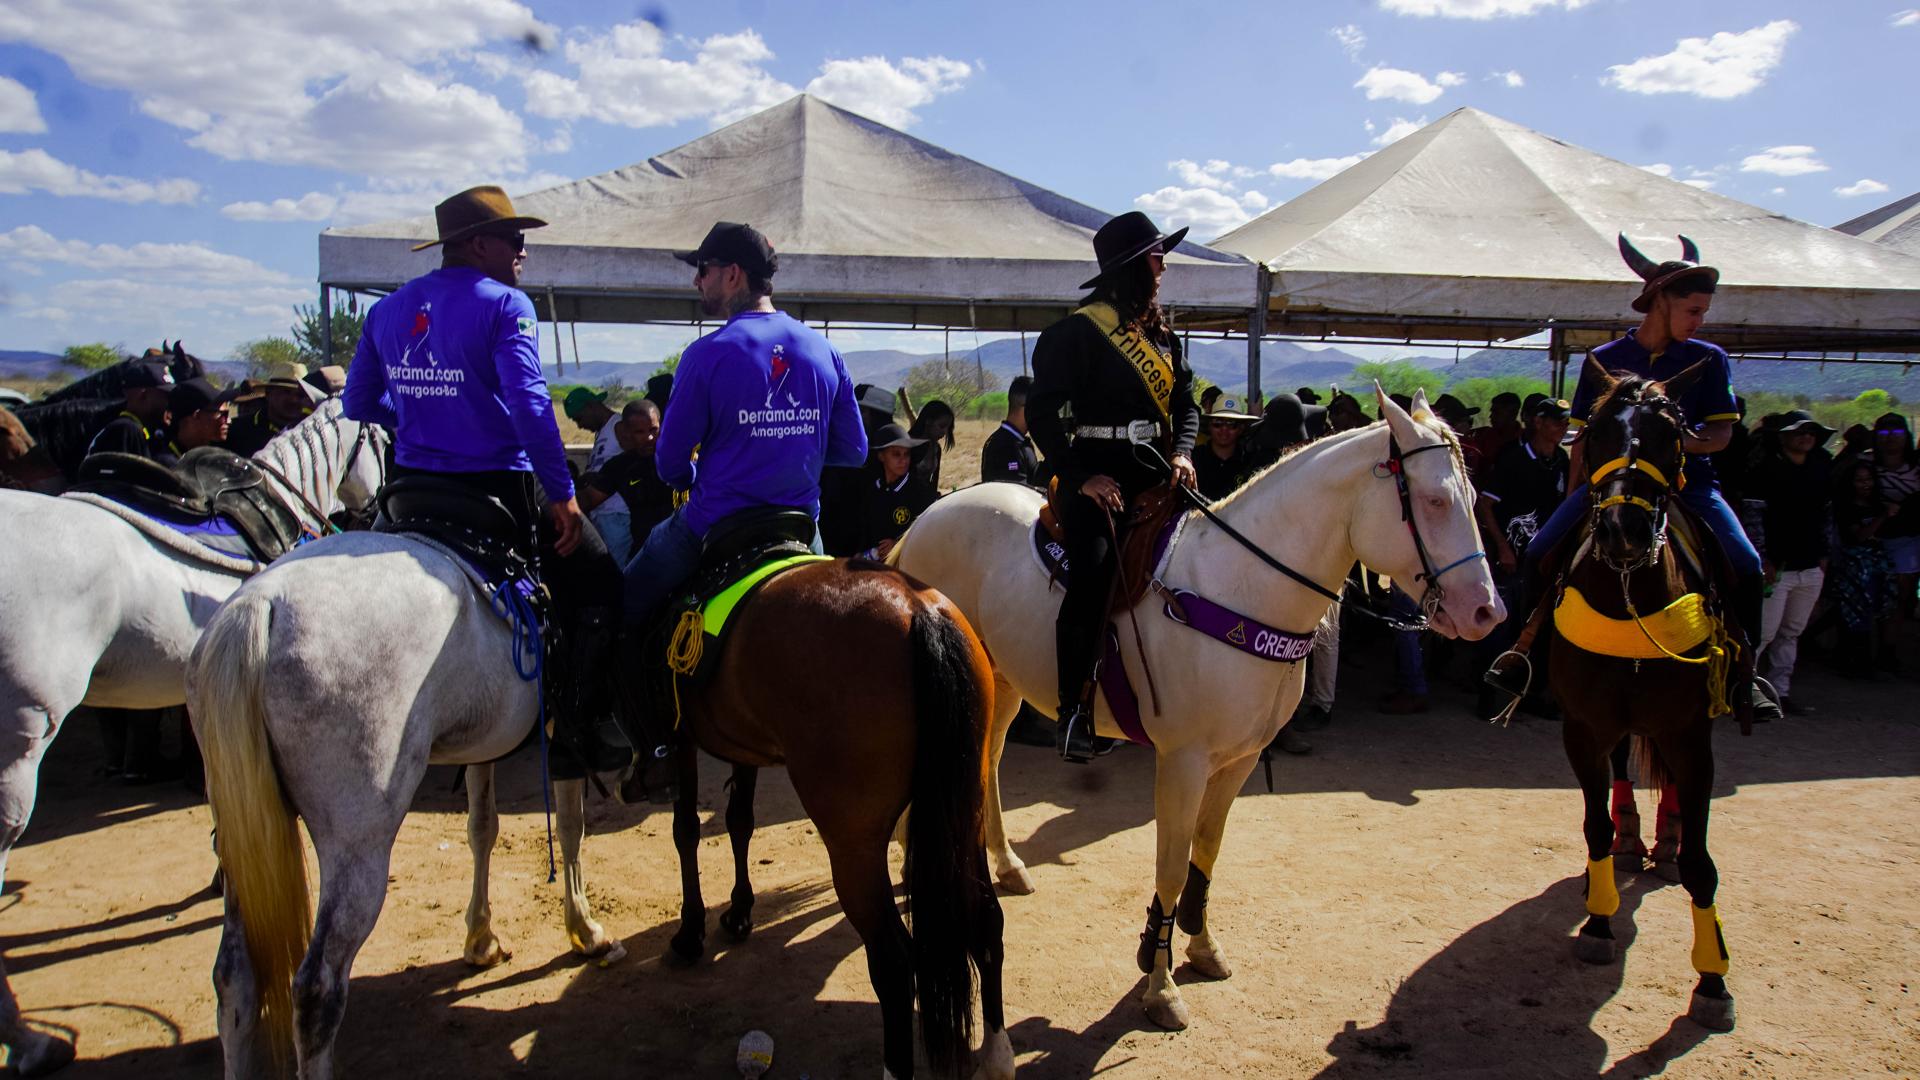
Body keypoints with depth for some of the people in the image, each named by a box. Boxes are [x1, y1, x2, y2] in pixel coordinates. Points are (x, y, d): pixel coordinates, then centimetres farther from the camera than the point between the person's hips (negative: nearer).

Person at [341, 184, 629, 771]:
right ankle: (577, 723, 0)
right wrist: (563, 495, -17)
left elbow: (358, 403, 15)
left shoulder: (387, 309, 10)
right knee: (597, 581, 6)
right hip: (498, 488, -6)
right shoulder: (504, 304, -10)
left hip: (411, 486, 7)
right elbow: (529, 405, -21)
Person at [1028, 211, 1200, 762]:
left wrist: (1183, 452, -1)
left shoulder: (1163, 334, 18)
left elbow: (1186, 404, 19)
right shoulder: (1077, 331, -4)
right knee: (1094, 573, -25)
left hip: (1157, 473, 7)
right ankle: (1074, 708, -17)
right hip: (1098, 476, -7)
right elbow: (1042, 412, -8)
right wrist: (1080, 476, -16)